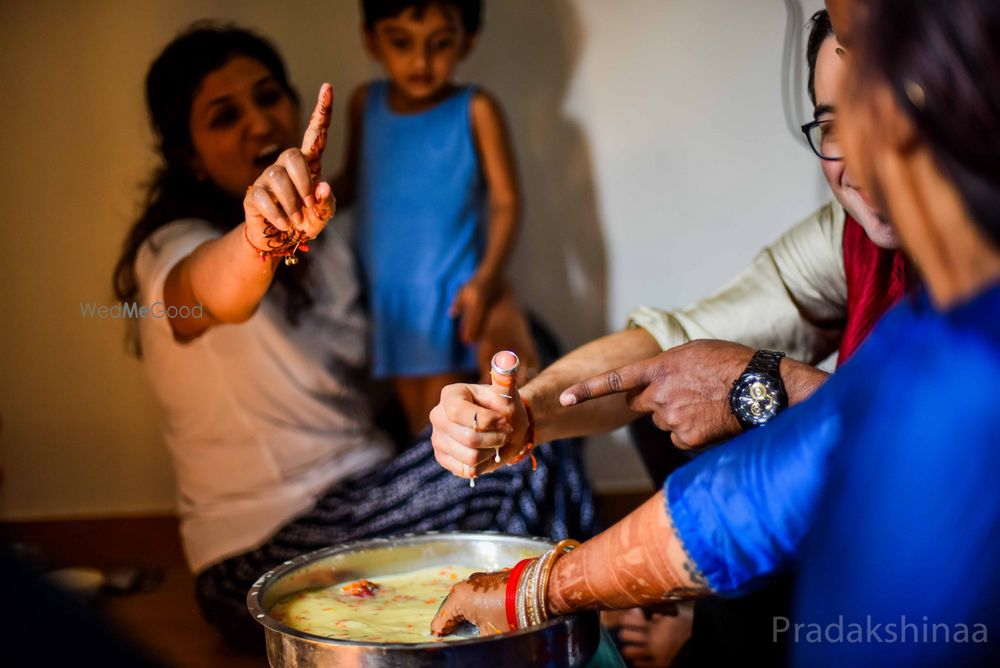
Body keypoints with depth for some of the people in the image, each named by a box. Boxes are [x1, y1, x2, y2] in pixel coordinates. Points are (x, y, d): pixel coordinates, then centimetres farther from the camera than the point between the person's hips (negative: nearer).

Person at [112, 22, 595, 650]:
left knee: (544, 453, -13)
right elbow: (213, 292, -37)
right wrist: (261, 241, -60)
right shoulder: (172, 249, -12)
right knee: (524, 474, -24)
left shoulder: (322, 234, 12)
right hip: (259, 556, -7)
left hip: (361, 499, 8)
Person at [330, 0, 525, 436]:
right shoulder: (365, 104, 4)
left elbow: (506, 201, -6)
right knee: (413, 414, 10)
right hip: (383, 295, 4)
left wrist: (486, 278, -17)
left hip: (449, 298, -4)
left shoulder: (475, 110, -8)